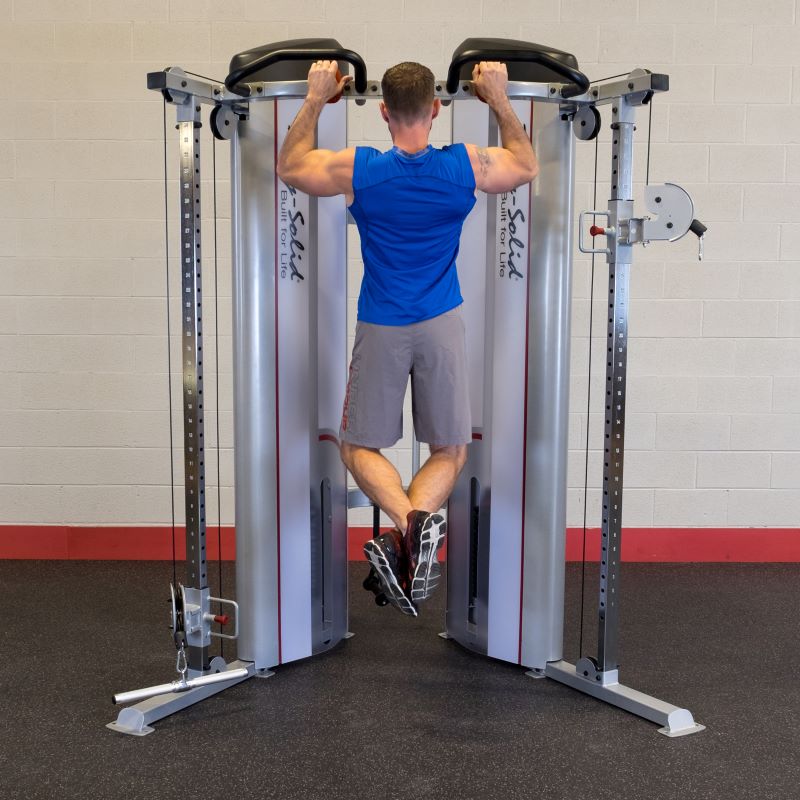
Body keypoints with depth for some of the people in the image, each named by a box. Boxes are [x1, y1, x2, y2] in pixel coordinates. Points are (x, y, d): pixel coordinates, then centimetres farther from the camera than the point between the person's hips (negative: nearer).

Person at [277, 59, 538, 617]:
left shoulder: (357, 170, -9)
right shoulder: (468, 165, -7)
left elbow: (290, 167, 11)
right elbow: (527, 166, 15)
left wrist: (315, 100, 16)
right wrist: (499, 98, 19)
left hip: (380, 328, -1)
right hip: (442, 325, 1)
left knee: (361, 447, 12)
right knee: (450, 451, 12)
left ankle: (405, 525, -17)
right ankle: (420, 522, -19)